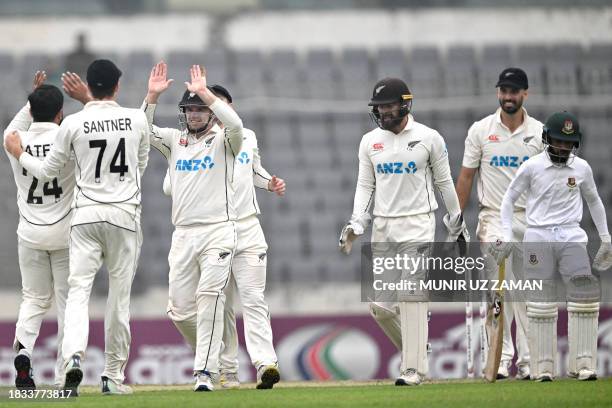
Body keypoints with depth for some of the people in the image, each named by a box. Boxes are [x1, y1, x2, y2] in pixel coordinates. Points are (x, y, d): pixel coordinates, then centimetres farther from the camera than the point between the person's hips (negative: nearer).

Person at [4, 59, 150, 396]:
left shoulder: (73, 124, -5)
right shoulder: (137, 120, -1)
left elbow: (46, 172, 4)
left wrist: (18, 154, 21)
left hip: (86, 216, -1)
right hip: (124, 215, 1)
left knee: (78, 289, -4)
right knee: (119, 295, 8)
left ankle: (74, 356, -28)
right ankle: (114, 375, 12)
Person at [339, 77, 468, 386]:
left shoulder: (428, 138, -3)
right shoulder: (370, 141, 7)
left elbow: (444, 182, 4)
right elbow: (365, 186, 9)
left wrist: (456, 223, 8)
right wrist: (355, 225, -2)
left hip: (417, 223, -4)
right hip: (382, 226, 4)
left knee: (412, 296, -13)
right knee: (379, 304, 0)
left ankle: (414, 368, -11)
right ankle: (414, 347, 23)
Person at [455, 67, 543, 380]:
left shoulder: (540, 132, 5)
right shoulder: (481, 131, 3)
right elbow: (466, 176, 5)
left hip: (531, 220, 1)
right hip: (494, 220, -1)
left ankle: (528, 361, 6)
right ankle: (501, 358, -11)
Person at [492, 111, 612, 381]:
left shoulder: (581, 168, 6)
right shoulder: (531, 167, -1)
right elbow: (509, 199, 7)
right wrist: (507, 236, -1)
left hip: (571, 237, 1)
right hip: (538, 237, -1)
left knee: (585, 293, -14)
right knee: (541, 302, -3)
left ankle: (582, 364, -11)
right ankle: (542, 367, 2)